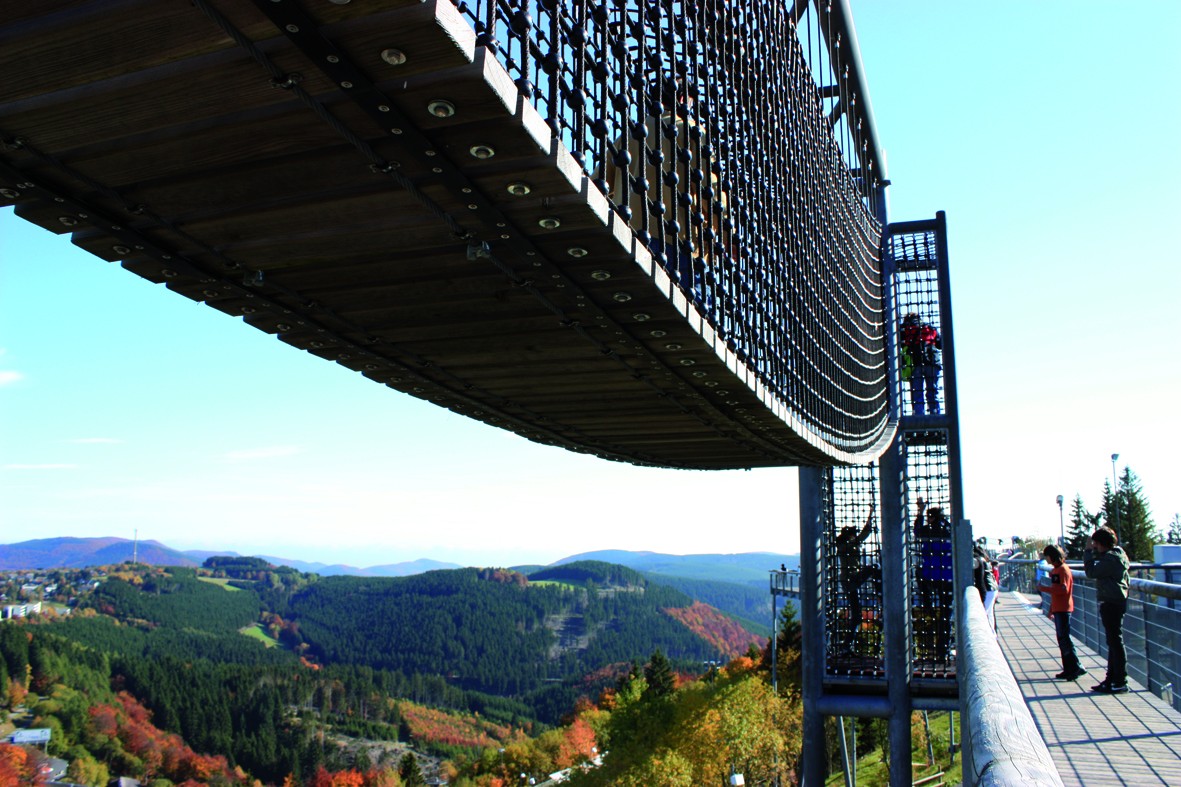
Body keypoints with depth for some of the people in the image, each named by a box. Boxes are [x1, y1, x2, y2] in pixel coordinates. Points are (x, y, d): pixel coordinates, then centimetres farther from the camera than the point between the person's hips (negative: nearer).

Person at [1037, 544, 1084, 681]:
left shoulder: (1063, 569, -13)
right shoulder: (1055, 570, 16)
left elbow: (1063, 589, -22)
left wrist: (1045, 588, -17)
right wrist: (1051, 609, 22)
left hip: (1064, 609, -10)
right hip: (1057, 609, 10)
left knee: (1064, 638, -10)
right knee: (1061, 639, 10)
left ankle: (1076, 667, -7)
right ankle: (1069, 669, 13)